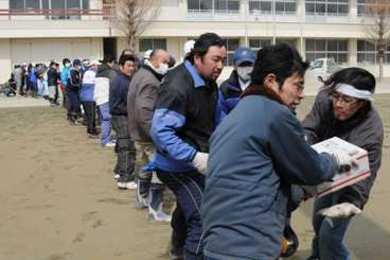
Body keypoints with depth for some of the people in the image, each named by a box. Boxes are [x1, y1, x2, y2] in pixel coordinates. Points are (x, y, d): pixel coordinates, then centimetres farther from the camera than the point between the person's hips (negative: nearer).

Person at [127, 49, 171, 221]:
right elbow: (145, 113, -31)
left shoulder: (141, 75, 13)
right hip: (149, 135, -11)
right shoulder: (150, 81, -21)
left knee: (145, 166, 23)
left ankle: (142, 198, 39)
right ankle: (155, 210, 0)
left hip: (139, 132, 11)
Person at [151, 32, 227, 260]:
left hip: (192, 163, 10)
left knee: (188, 209, 29)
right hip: (179, 166, -10)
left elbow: (213, 120, 14)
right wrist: (195, 157, -38)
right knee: (203, 220, -16)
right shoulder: (178, 86, -27)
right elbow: (161, 132, -32)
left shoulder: (209, 83, 3)